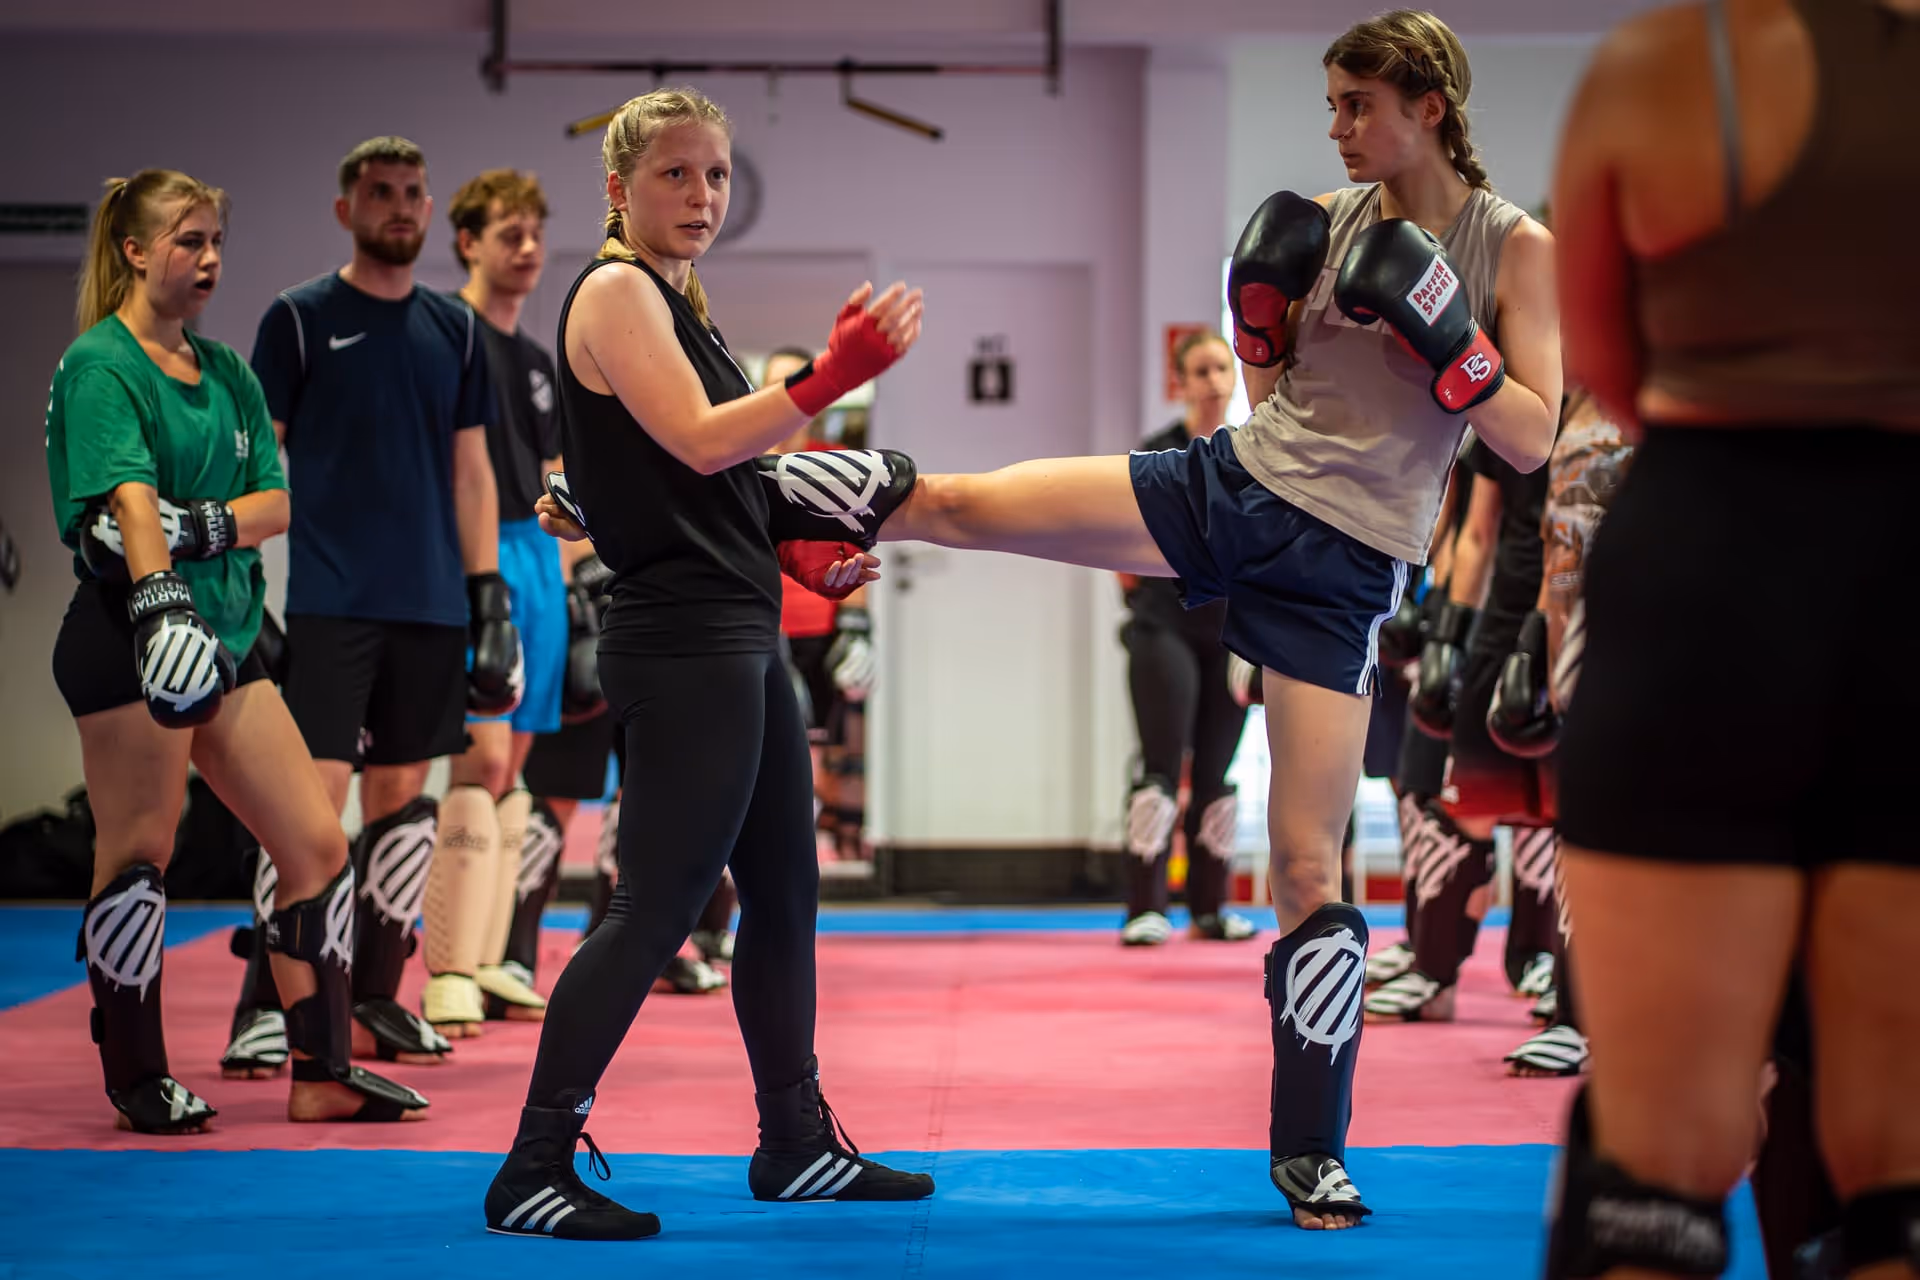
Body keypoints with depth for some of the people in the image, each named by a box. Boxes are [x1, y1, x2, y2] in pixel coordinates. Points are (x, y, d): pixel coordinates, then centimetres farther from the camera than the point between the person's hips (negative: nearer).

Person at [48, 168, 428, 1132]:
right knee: (140, 852, -4)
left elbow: (281, 501, 8)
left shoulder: (228, 372, 16)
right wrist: (160, 596, -38)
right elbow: (131, 495, -23)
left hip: (226, 635, 8)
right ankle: (136, 1079, 10)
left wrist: (203, 525, -11)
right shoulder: (99, 364, -7)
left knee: (317, 845, 4)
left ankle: (322, 1073, 11)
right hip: (130, 635, -8)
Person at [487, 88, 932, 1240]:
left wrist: (812, 550, 12)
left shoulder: (675, 302, 19)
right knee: (656, 910, -10)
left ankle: (796, 1142, 26)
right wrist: (834, 375, -24)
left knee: (785, 894, 15)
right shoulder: (615, 291, -9)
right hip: (682, 642, -10)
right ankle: (534, 1169, -5)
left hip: (739, 636, 10)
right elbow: (697, 441, -21)